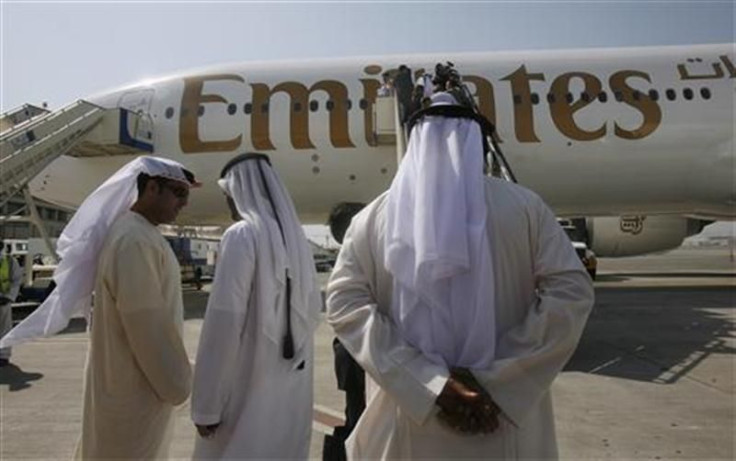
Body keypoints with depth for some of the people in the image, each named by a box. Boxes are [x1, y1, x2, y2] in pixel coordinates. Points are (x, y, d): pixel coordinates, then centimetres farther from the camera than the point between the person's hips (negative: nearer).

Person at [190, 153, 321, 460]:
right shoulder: (297, 237, 6)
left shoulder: (242, 235, -12)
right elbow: (313, 312, 12)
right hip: (294, 386, 6)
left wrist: (207, 404, -12)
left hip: (251, 387, -6)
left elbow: (224, 321, -17)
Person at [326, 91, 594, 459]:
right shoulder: (524, 206, -5)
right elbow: (571, 292, -11)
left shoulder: (372, 218, -4)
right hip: (505, 422, 0)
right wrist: (494, 381, -14)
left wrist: (431, 384, -16)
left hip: (409, 422, 1)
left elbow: (344, 304, -12)